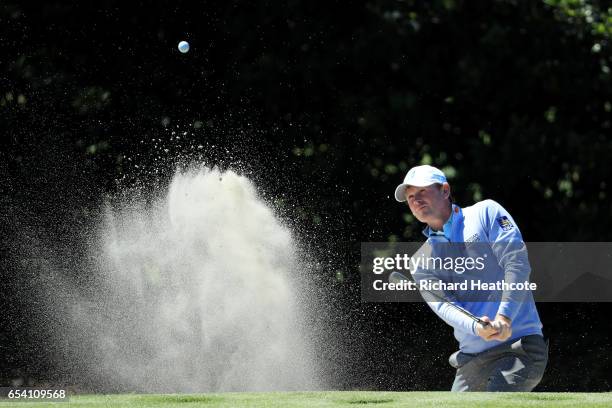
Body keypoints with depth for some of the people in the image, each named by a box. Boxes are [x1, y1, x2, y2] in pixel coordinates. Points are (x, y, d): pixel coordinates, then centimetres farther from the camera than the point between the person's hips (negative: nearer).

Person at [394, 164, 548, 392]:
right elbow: (443, 305, -3)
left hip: (519, 347, -6)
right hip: (472, 361, 6)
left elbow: (517, 262, -8)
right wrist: (477, 328, -26)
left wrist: (504, 317, -22)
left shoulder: (485, 213, 4)